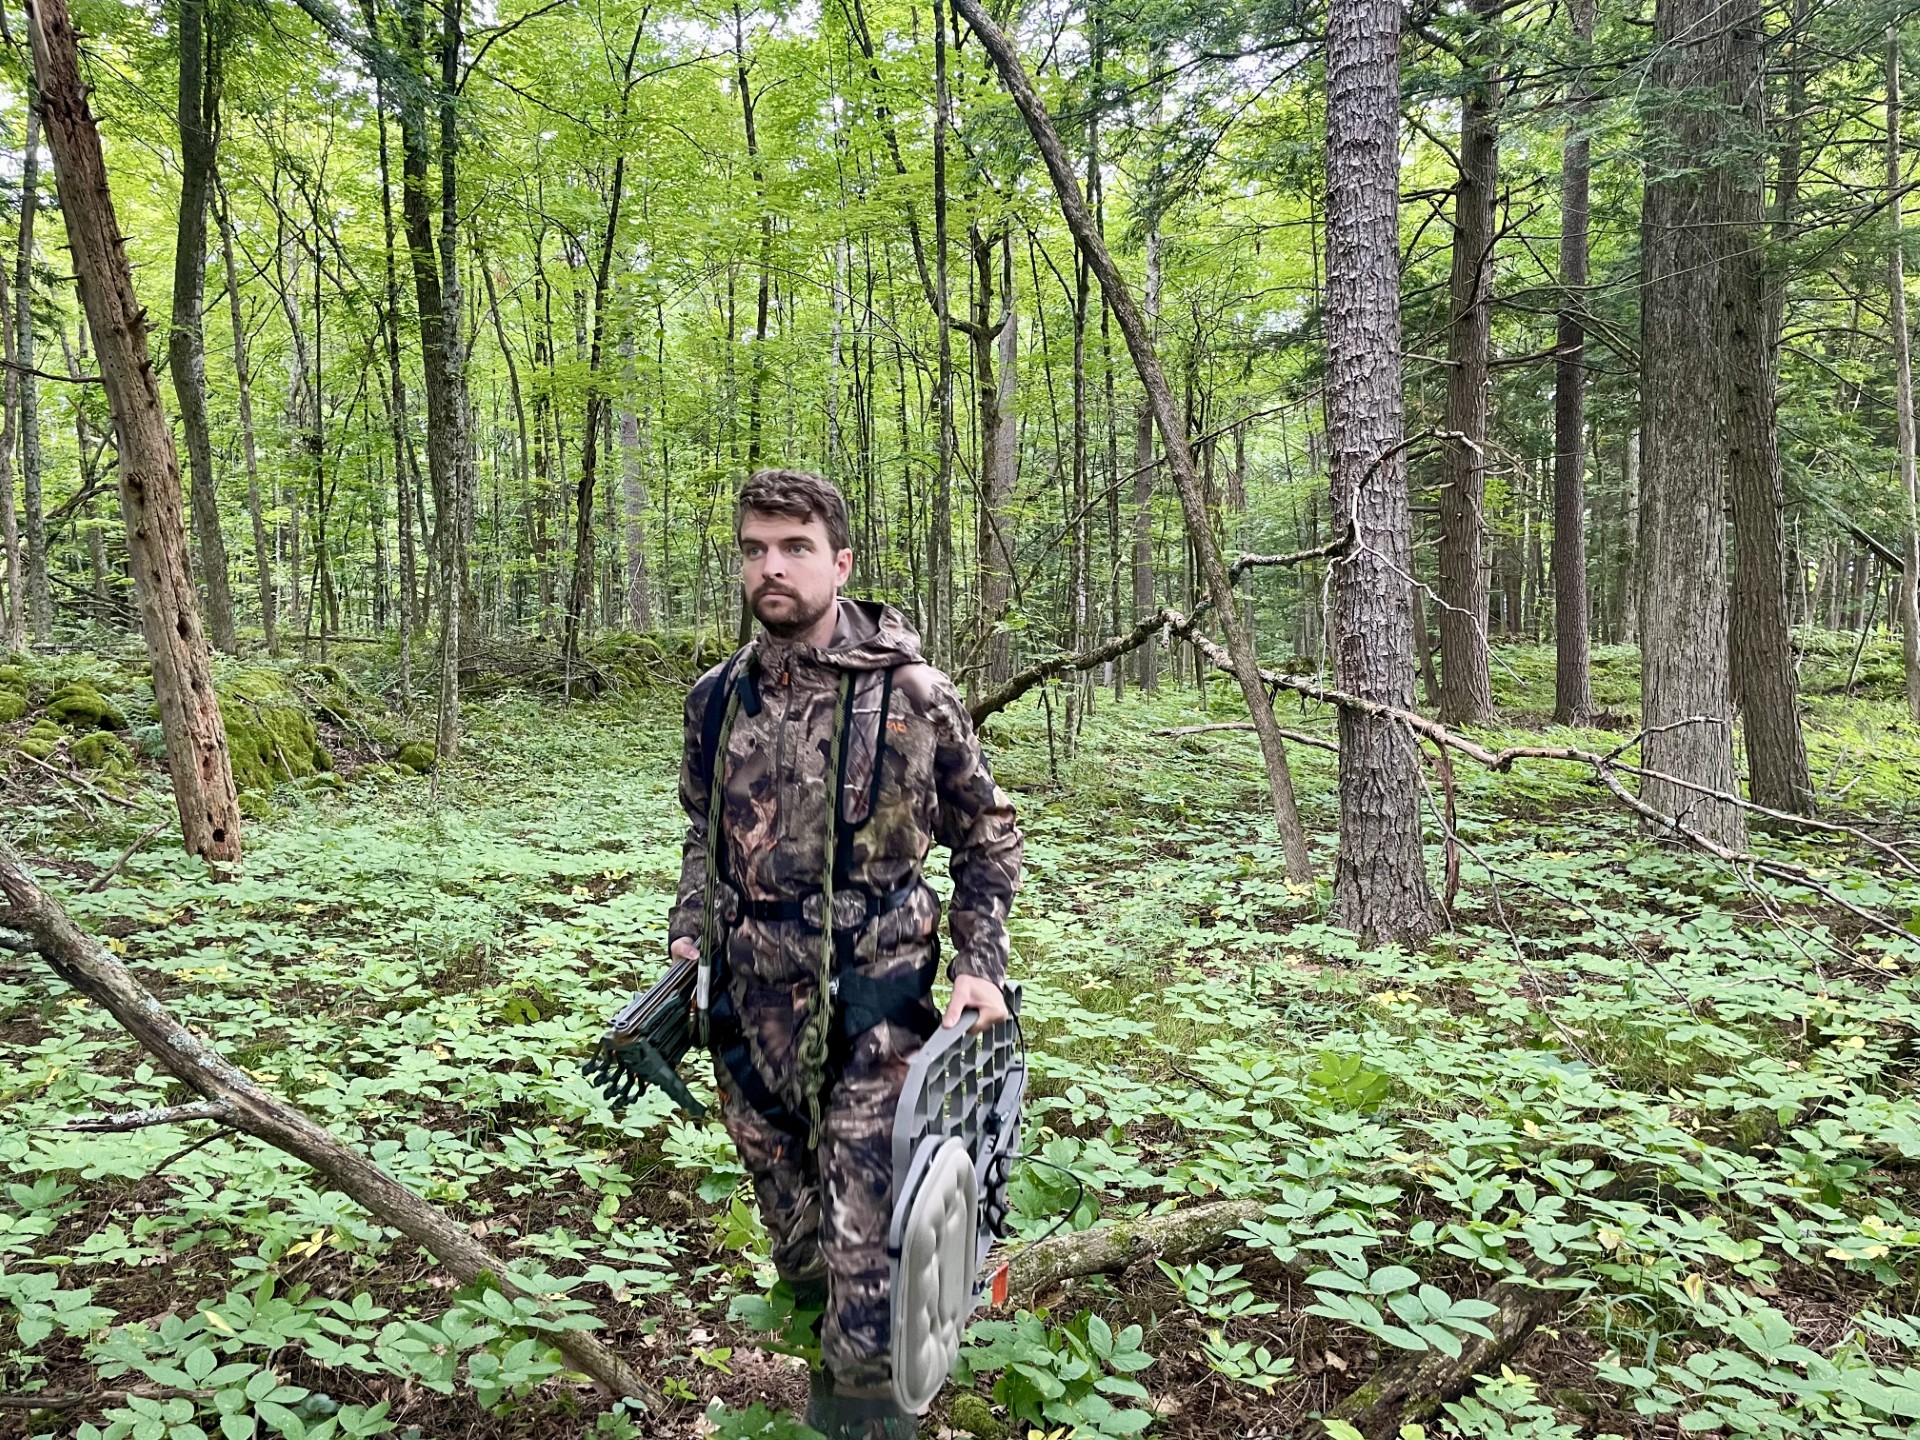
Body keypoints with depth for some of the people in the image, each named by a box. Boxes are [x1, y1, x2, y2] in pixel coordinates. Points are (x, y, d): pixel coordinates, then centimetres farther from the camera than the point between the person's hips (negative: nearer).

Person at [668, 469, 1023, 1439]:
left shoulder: (913, 696, -9)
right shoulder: (716, 700, 3)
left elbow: (987, 838, 2)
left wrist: (980, 966, -7)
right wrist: (688, 936, 8)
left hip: (874, 1013, -4)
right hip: (752, 1011, 5)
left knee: (865, 1237, -3)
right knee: (793, 1229, 19)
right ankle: (832, 1352, 44)